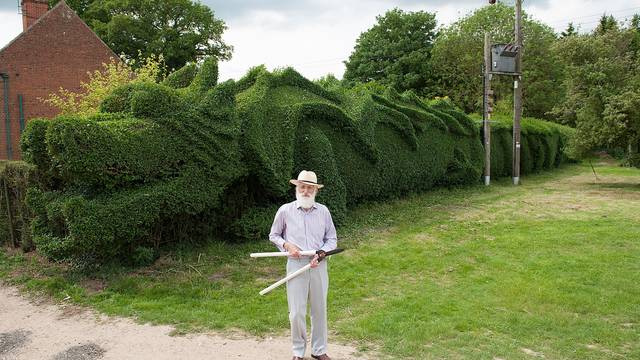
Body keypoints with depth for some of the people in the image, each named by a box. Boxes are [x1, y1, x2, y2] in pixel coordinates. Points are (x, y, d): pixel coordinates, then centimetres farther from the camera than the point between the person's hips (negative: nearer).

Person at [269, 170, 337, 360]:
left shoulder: (323, 211, 2)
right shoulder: (285, 210, -2)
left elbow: (332, 238, 9)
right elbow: (273, 235, 10)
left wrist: (321, 253, -8)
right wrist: (286, 245, -8)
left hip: (319, 265, 2)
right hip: (296, 264, -2)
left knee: (319, 310, 10)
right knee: (297, 312, 1)